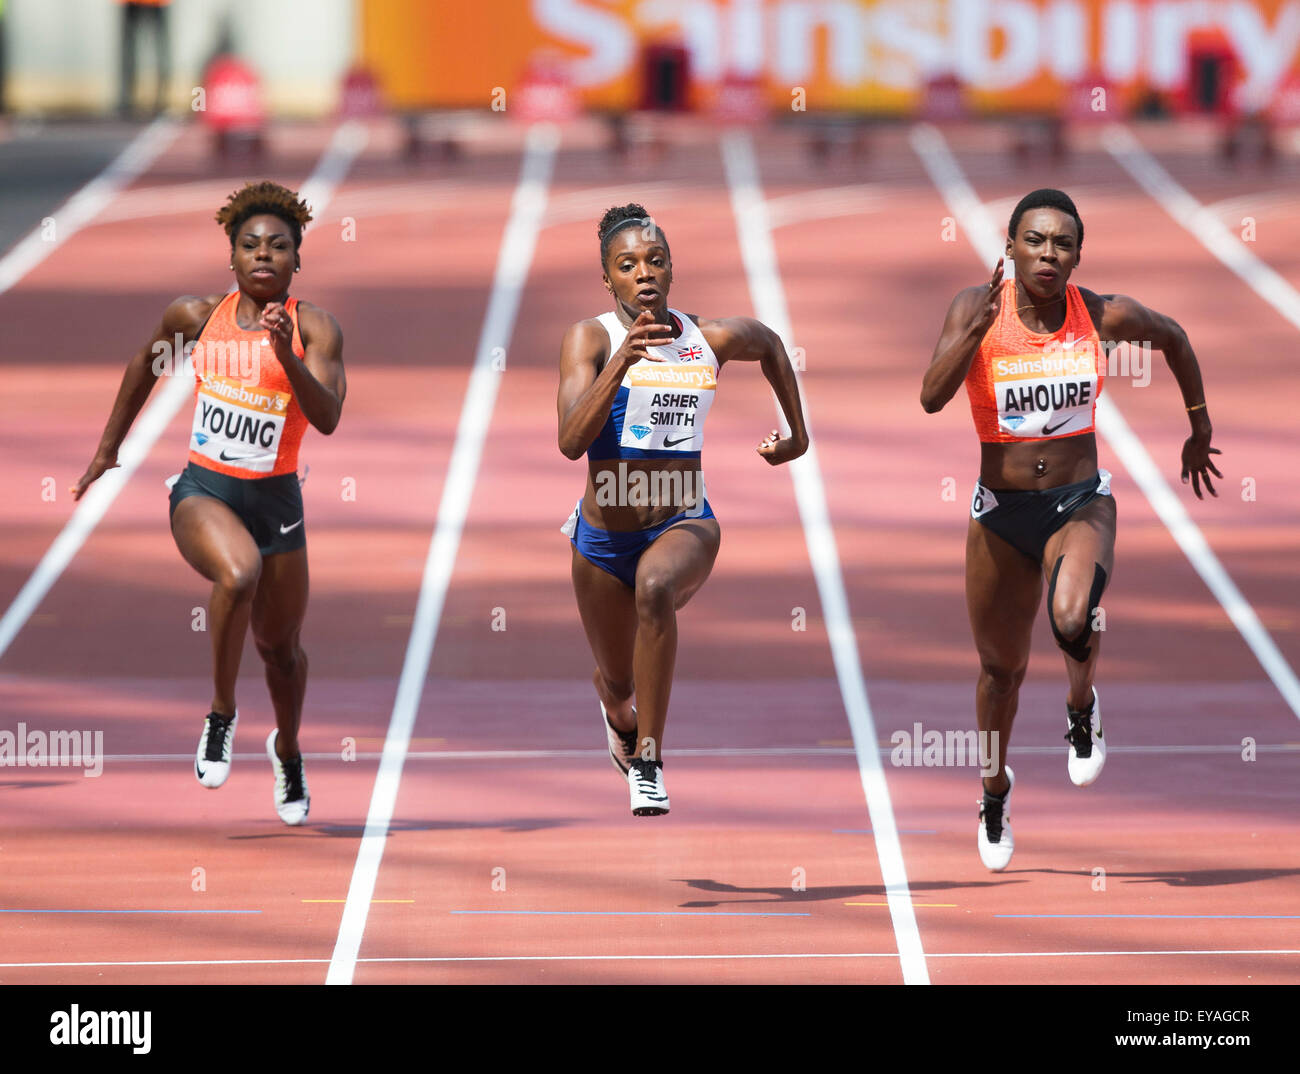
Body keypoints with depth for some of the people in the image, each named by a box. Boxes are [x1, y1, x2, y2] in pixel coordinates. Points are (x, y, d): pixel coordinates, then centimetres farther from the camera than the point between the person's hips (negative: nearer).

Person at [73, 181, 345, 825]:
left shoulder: (314, 328, -6)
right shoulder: (197, 317, 1)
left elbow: (327, 419, -20)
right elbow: (147, 363, 21)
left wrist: (286, 356, -33)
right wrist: (108, 448, 25)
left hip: (275, 499, 1)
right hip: (203, 490, -1)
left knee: (280, 645, 14)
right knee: (238, 572, -34)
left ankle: (287, 750, 45)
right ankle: (221, 713, -14)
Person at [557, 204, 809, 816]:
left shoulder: (710, 340, -4)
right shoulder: (590, 340, -13)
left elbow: (770, 345, 21)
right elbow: (571, 441, -27)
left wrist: (798, 435, 22)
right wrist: (623, 361, -36)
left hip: (685, 525, 0)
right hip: (604, 536, 1)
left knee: (655, 586, -37)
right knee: (618, 684, 18)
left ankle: (649, 764, -32)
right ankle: (621, 719, 60)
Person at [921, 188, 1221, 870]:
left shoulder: (1104, 317, -8)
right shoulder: (978, 308, -11)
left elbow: (1172, 337, 14)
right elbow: (932, 398, -24)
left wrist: (1200, 428, 20)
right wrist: (979, 325, -34)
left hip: (1081, 504, -1)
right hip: (1001, 512, 1)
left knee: (1072, 620, -31)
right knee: (1002, 667, 15)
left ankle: (1082, 707, 4)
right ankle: (995, 792, 43)